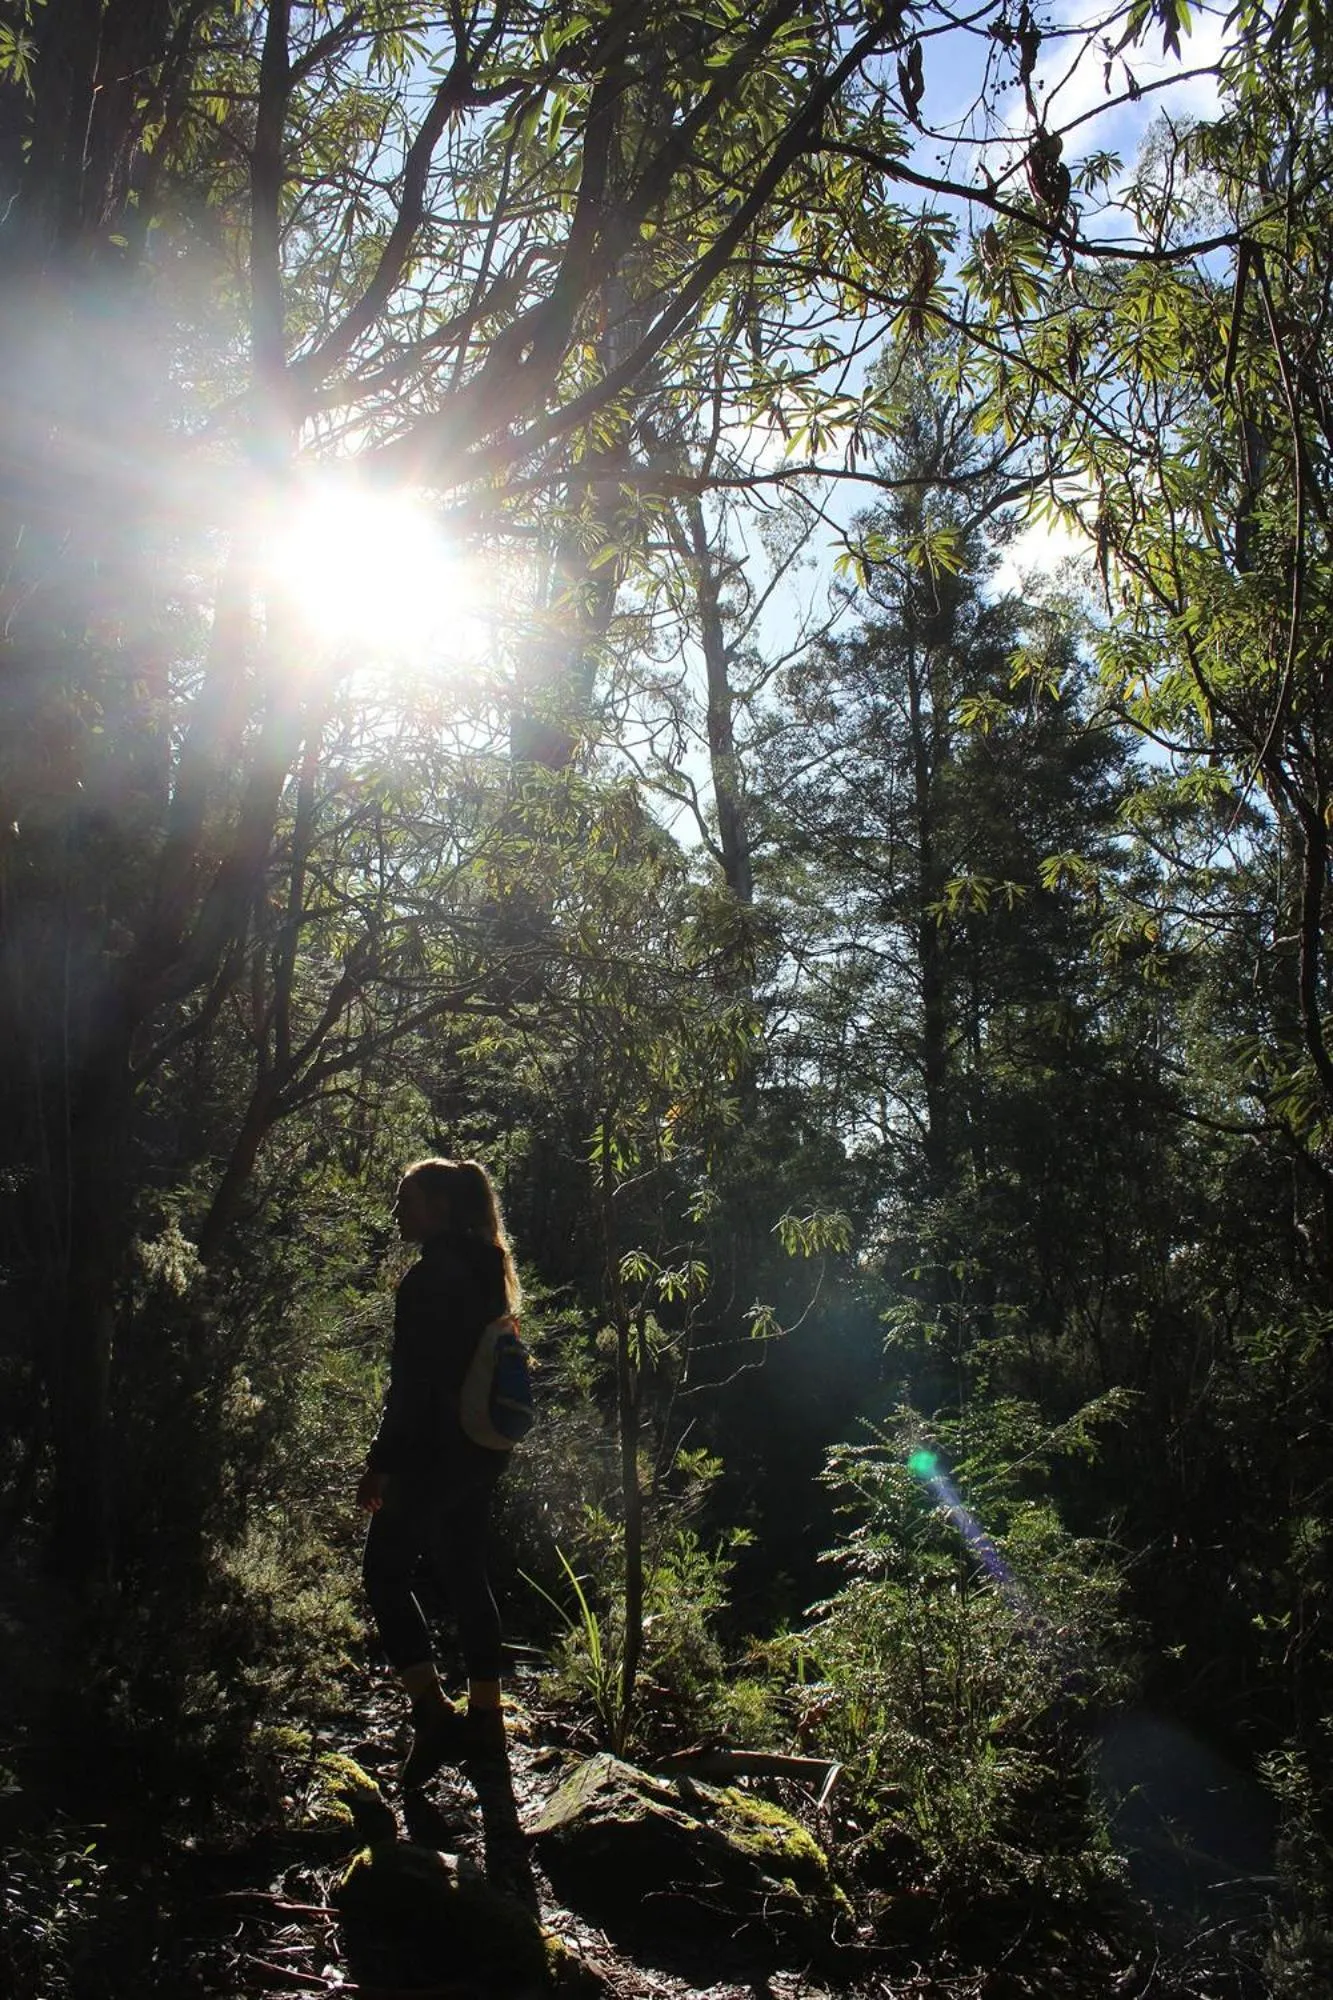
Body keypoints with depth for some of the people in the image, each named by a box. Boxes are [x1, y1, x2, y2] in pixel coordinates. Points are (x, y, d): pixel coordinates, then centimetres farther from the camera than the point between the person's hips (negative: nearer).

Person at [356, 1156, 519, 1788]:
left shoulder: (431, 1275, -17)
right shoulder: (484, 1269, 12)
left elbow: (414, 1381, -20)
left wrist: (381, 1461, -15)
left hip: (434, 1452, -9)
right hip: (482, 1450, 9)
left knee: (386, 1573, 3)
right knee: (465, 1574, 14)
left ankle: (434, 1713, 0)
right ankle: (485, 1719, 19)